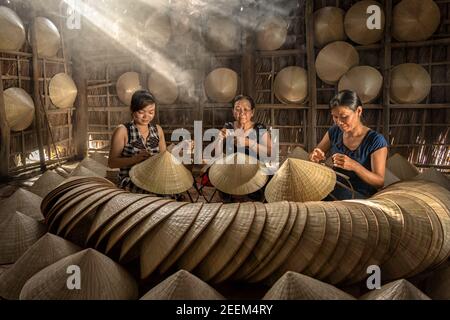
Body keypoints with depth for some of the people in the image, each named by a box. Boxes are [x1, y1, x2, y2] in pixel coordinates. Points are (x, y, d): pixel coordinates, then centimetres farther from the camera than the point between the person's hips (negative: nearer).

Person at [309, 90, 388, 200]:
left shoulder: (376, 141, -10)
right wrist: (315, 157, -12)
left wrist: (354, 166, -31)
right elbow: (311, 157, 14)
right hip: (335, 189, 5)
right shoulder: (334, 132, 6)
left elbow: (380, 182, -13)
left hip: (360, 195, -4)